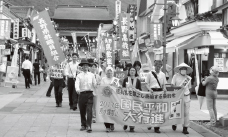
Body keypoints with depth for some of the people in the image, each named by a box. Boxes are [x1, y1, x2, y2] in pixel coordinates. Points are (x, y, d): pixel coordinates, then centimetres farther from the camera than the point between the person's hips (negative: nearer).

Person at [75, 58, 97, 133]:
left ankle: (89, 126, -16)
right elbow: (77, 83, -9)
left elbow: (94, 84, 11)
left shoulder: (91, 75, 11)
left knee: (89, 110, -13)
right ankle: (83, 125, 24)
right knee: (82, 111, 9)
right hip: (82, 94, 1)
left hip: (89, 94, -1)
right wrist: (77, 89, -29)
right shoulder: (79, 75, 7)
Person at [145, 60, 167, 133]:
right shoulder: (150, 74, 4)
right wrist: (149, 89, -16)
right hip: (152, 92, -2)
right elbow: (146, 83, 3)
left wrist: (164, 89, -8)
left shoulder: (162, 74, 13)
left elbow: (164, 84, 14)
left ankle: (156, 127, 1)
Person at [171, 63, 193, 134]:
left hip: (186, 96, 3)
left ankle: (185, 128, 6)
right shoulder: (176, 76, 0)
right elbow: (172, 85, -2)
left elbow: (189, 88, 17)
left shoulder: (188, 78, 10)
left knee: (186, 113, 0)